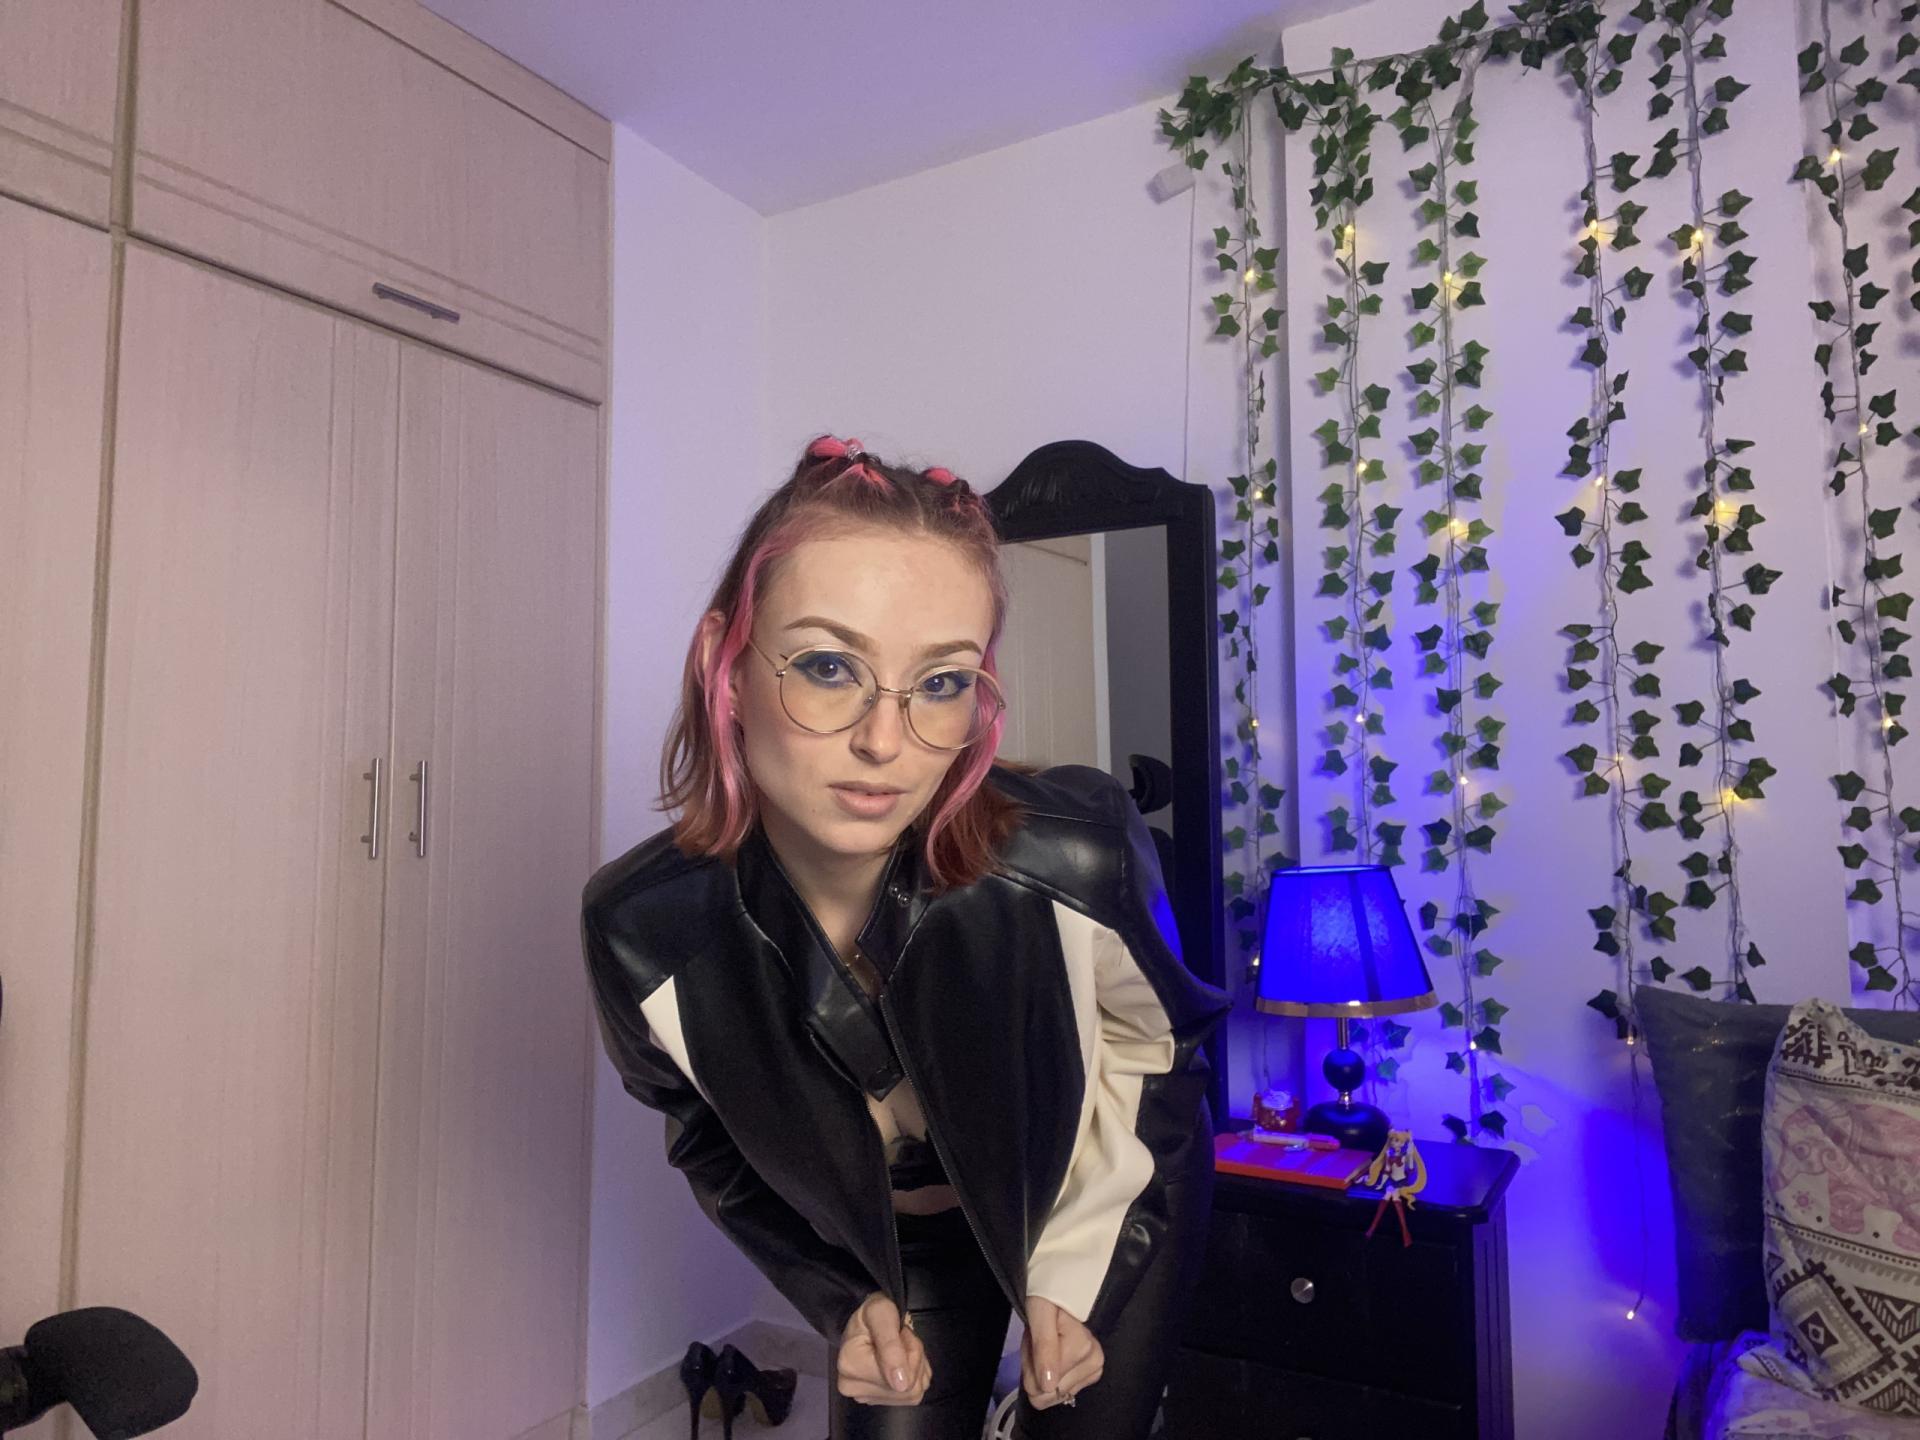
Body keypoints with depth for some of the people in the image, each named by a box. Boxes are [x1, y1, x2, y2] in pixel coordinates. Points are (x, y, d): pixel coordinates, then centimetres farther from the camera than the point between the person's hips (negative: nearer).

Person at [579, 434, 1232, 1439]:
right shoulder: (641, 933, -29)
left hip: (1117, 1208, 0)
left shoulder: (1077, 856, -36)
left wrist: (1071, 1275, -9)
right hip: (900, 1242, 1)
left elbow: (1153, 1041, -12)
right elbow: (710, 1140, -5)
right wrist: (843, 1301, -8)